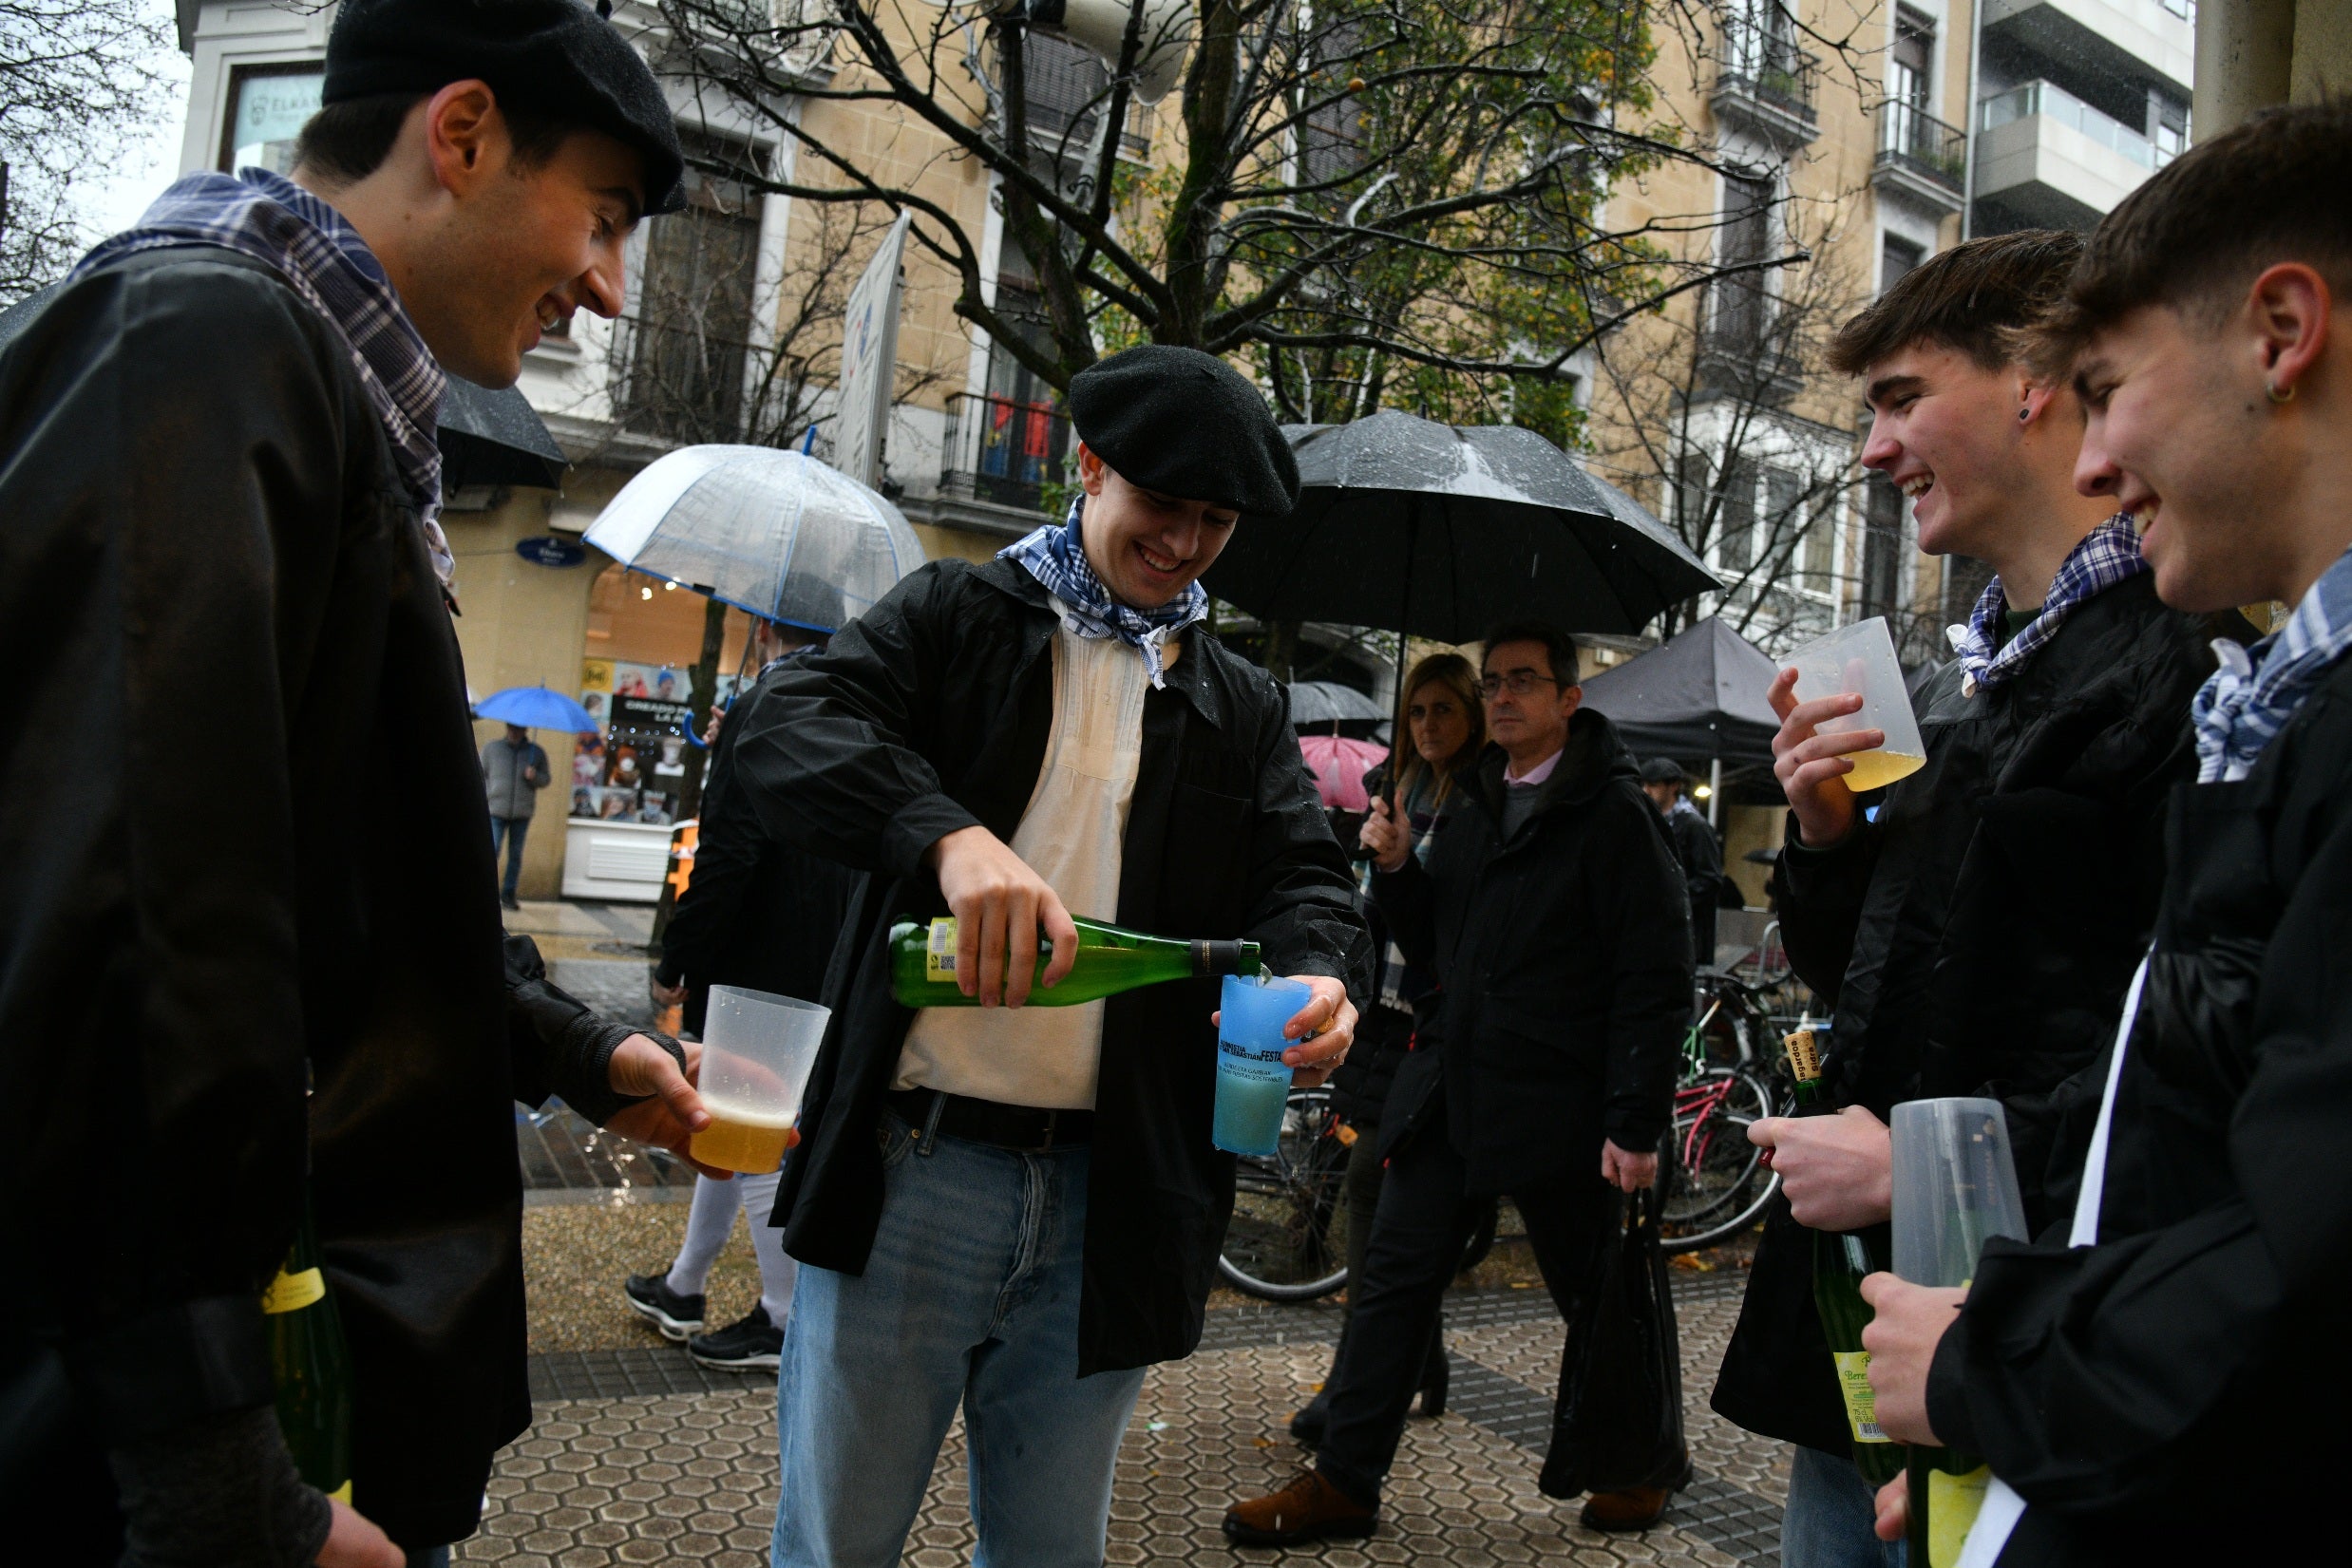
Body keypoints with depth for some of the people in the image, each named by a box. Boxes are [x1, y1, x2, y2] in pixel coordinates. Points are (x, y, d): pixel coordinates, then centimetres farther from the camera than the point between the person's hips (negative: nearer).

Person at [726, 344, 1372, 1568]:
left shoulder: (1242, 709, 15)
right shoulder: (956, 616, 4)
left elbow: (1306, 876, 7)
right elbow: (785, 730, -11)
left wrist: (1316, 974, -18)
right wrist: (949, 834, -31)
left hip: (1110, 1192, 3)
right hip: (910, 1167, -3)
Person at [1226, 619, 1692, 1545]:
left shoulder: (1613, 814, -9)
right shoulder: (1474, 809, 14)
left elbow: (1656, 982, -13)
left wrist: (1635, 1124, -18)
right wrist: (1395, 868, 0)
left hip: (1557, 1110, -7)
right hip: (1451, 1089, 7)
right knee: (1394, 1280, 7)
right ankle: (1343, 1483, 15)